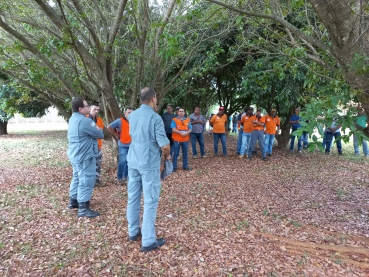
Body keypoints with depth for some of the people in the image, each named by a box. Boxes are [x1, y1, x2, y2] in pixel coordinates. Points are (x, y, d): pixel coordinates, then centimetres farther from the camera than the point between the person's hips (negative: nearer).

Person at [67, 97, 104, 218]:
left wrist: (95, 129, 2)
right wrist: (99, 129, 6)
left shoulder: (73, 119, 10)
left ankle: (73, 201, 34)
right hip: (84, 156, -10)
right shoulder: (85, 121, -22)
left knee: (77, 178, 22)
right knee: (86, 182, -4)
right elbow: (100, 134, -14)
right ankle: (83, 209, 2)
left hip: (75, 154, 10)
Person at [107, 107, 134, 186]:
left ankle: (126, 177, 26)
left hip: (132, 145, 5)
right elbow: (109, 127, -10)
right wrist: (116, 136, -7)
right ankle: (119, 179, 4)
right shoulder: (120, 121, -7)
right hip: (123, 145, -5)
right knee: (122, 161, -7)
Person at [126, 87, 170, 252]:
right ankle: (148, 241, 8)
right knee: (150, 202, 1)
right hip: (149, 164, -7)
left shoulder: (132, 115, 6)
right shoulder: (155, 117, -16)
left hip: (133, 161, 7)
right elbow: (164, 145, -20)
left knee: (133, 197, 16)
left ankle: (133, 232, 30)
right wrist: (167, 155, 3)